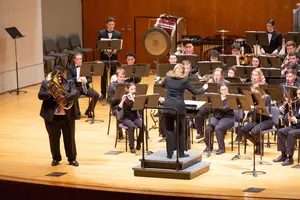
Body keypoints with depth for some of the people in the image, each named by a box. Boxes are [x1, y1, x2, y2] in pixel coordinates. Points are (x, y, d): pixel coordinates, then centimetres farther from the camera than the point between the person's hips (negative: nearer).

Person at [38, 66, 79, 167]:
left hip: (67, 116, 0)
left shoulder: (69, 83, 6)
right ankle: (56, 158, 22)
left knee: (69, 138, 6)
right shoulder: (46, 83, 5)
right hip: (52, 116, 0)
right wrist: (51, 92, -23)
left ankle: (72, 159, 17)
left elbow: (75, 93, -10)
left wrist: (65, 97, -28)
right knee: (54, 139, 8)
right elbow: (40, 95, -6)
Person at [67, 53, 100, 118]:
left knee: (96, 95, -20)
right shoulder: (70, 68, 1)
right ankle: (77, 112, -10)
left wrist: (86, 80, -21)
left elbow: (90, 79, 3)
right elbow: (69, 80, -10)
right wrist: (77, 79, -27)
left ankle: (89, 111, 4)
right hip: (75, 87, -3)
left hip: (84, 86, 3)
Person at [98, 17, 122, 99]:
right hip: (104, 57, -1)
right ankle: (103, 94, 14)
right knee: (103, 76, 6)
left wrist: (116, 50, -18)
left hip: (114, 57, 1)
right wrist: (103, 50, -19)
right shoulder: (101, 33, 1)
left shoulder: (118, 34, 4)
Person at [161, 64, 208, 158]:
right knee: (180, 130, 10)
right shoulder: (184, 80, -3)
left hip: (168, 107, 2)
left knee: (169, 130, 7)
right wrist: (203, 88, 21)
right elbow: (195, 92, 3)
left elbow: (162, 85, 29)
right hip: (179, 107, -2)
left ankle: (169, 153, 4)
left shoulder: (168, 78, 6)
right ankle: (181, 152, 13)